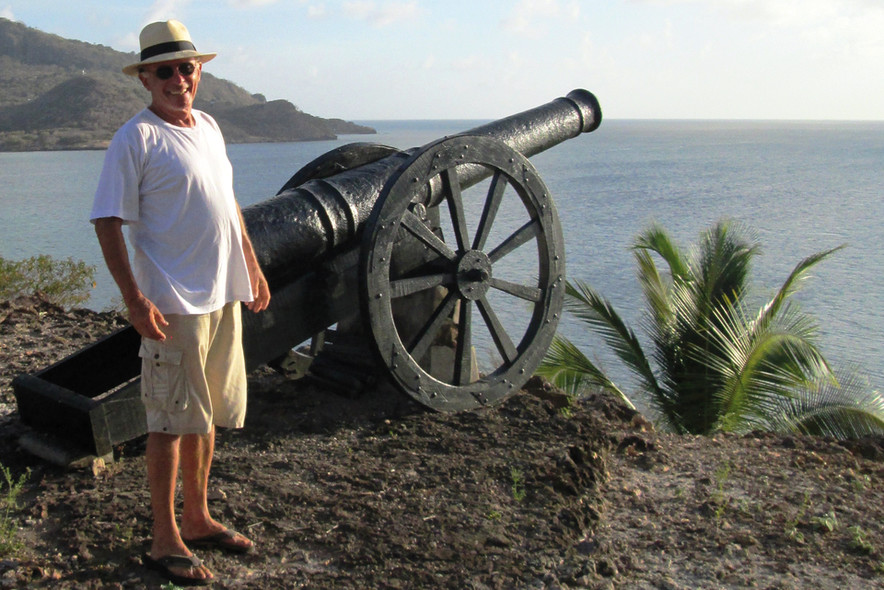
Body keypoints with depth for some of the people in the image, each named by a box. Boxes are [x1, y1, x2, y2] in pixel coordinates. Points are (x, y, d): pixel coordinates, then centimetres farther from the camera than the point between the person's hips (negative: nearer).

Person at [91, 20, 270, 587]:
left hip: (224, 297, 7)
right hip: (174, 305, -7)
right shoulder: (136, 138, -10)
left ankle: (197, 519, 31)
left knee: (205, 416, 16)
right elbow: (108, 223, -13)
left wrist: (253, 267, 20)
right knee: (172, 422, 2)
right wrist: (136, 300, -20)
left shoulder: (208, 126, 13)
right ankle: (166, 541, 15)